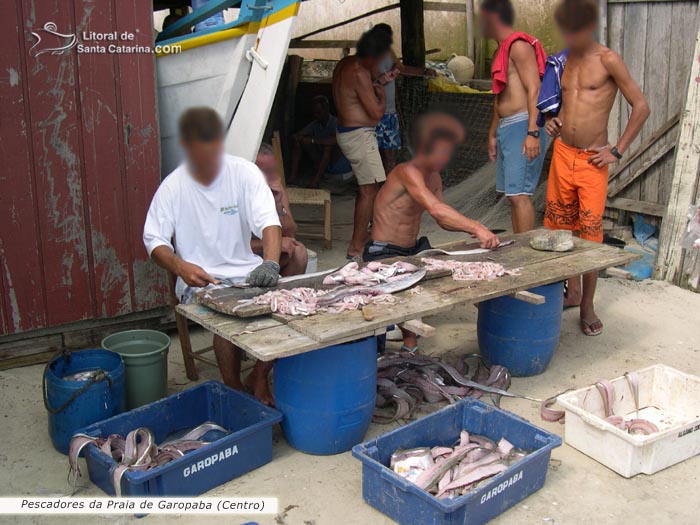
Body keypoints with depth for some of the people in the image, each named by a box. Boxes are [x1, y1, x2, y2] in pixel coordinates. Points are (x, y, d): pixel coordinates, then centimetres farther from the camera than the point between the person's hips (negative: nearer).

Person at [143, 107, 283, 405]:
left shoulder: (244, 172, -2)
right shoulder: (172, 187, -2)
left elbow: (268, 221, -14)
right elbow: (154, 240, -4)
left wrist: (270, 263, -34)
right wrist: (180, 266, -26)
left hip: (247, 273, 2)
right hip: (200, 280, -2)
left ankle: (259, 377, 3)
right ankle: (234, 389, -5)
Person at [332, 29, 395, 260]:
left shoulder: (344, 64, 10)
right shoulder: (360, 73, -20)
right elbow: (377, 112, -19)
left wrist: (379, 82, 22)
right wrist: (382, 94, -2)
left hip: (346, 133, 10)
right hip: (359, 135, -10)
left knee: (366, 186, 20)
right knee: (369, 189, -8)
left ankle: (363, 234, 31)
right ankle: (356, 248, -7)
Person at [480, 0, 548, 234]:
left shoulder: (518, 45, -8)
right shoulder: (502, 50, 21)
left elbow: (534, 89, -17)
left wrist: (533, 132, -24)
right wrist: (493, 134, 26)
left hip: (522, 127, -10)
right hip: (506, 128, 10)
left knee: (519, 194, -13)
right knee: (513, 194, 10)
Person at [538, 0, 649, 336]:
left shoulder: (607, 60, -8)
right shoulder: (562, 62, 9)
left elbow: (641, 107, -7)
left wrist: (617, 151, -10)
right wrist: (551, 120, 3)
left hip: (592, 160, -6)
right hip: (562, 154, 6)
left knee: (590, 233, -3)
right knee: (560, 227, 12)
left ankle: (587, 307, 8)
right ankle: (573, 291, 29)